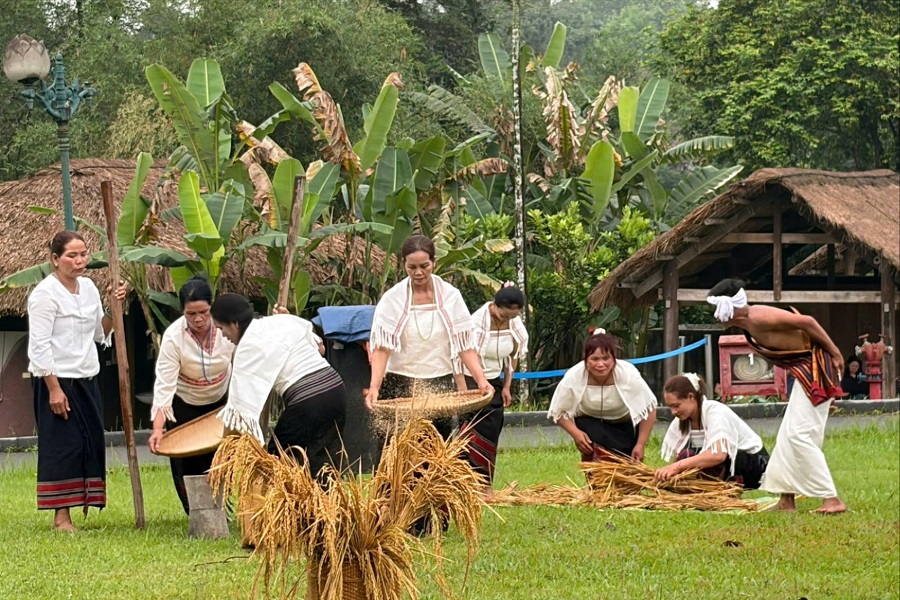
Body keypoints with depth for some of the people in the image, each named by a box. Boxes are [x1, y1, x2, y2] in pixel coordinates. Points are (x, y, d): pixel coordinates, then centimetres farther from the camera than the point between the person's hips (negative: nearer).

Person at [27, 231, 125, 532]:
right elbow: (39, 345, -15)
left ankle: (83, 506, 11)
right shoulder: (45, 293, -12)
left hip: (86, 379, 7)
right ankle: (61, 517, -3)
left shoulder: (88, 287, 10)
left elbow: (101, 333, 18)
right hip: (55, 380, -7)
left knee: (91, 443, 5)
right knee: (61, 444, -7)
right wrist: (53, 388, -19)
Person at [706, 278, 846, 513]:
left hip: (816, 366, -10)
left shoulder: (759, 318, -20)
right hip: (805, 369, 10)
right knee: (789, 435, 14)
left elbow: (806, 322, -22)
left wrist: (834, 352, -17)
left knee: (799, 434, -12)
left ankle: (832, 499, -13)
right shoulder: (749, 322, 10)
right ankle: (786, 499, 20)